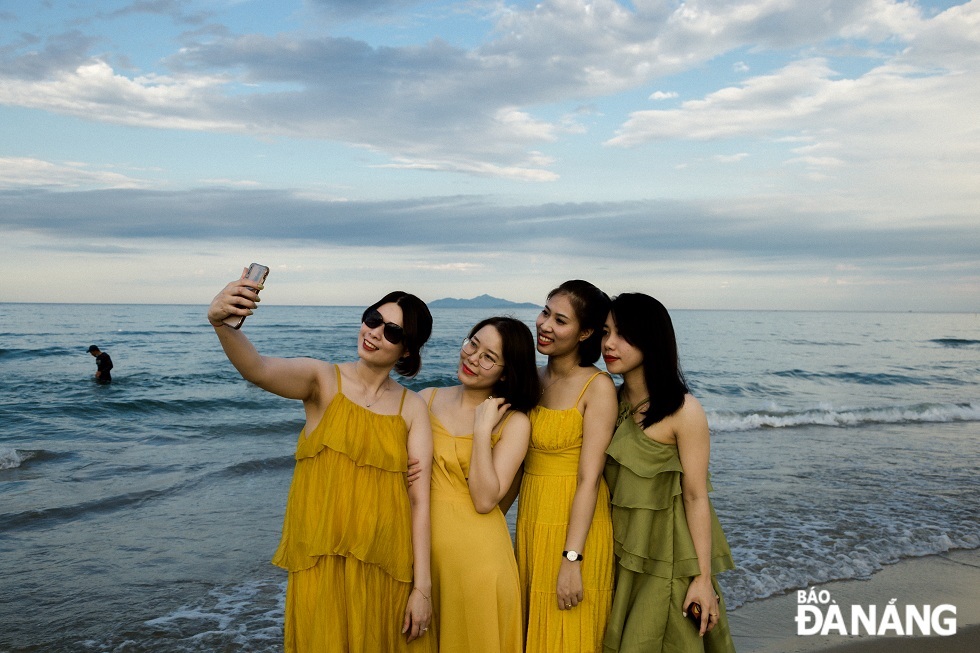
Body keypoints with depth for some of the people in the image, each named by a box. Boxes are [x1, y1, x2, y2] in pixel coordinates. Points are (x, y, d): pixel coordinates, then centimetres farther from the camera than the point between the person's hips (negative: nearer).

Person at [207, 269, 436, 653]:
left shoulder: (413, 409, 0)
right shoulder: (323, 380, -4)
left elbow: (420, 499, -4)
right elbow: (258, 370, -25)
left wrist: (423, 587, -6)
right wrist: (221, 322, -44)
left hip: (386, 569, 1)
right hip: (321, 562, -1)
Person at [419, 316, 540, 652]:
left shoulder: (514, 422, -8)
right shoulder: (427, 399, 1)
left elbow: (485, 501, -16)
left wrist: (483, 429, -19)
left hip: (476, 550, -3)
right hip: (421, 540, 3)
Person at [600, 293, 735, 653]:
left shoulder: (683, 411, -17)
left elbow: (696, 497, -15)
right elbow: (596, 477, 5)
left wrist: (703, 577, -13)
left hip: (666, 554, -5)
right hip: (618, 548, 6)